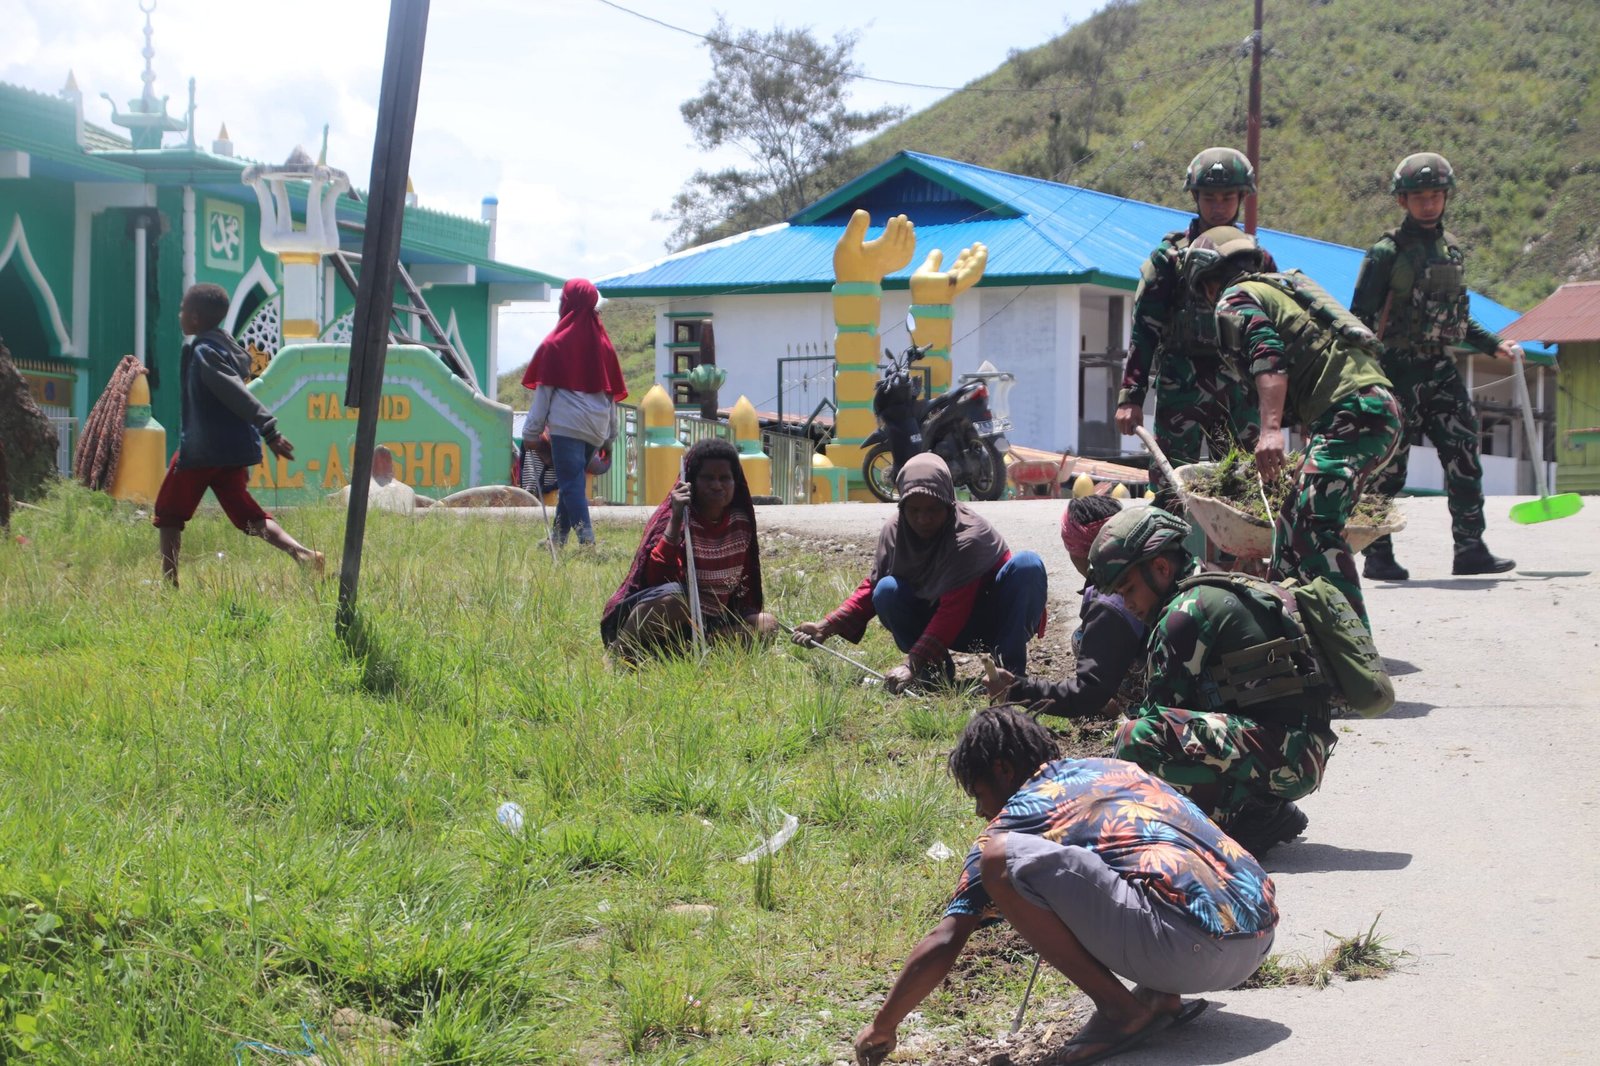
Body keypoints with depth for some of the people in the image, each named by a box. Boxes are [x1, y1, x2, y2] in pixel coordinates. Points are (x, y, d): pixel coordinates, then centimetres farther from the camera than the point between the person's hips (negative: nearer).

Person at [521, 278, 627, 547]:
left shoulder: (556, 343, -6)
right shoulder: (602, 343, 10)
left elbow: (543, 390, -4)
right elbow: (612, 391, 13)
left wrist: (532, 430, 1)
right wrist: (611, 432, 18)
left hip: (566, 424, -6)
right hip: (596, 428, 6)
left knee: (571, 485, -6)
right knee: (572, 482, 17)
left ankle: (587, 541, -18)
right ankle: (558, 538, 24)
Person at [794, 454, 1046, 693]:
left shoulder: (969, 536, -27)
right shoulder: (894, 532, -8)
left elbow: (952, 611, -34)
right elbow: (871, 585, -1)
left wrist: (910, 665, -42)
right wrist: (826, 627, -15)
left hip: (994, 620, -4)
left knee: (1029, 565, -33)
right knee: (886, 591, -22)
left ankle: (1011, 669, -28)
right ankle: (933, 669, -12)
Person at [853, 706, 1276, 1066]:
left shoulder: (1014, 818, 7)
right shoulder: (1112, 768, 26)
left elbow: (943, 945, 5)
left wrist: (881, 1028, 19)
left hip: (1190, 945, -8)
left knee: (1001, 859, -12)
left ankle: (1121, 1011, -4)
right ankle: (1162, 996, 12)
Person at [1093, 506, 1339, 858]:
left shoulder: (1186, 611, -9)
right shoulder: (1226, 592, 21)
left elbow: (1159, 710, -7)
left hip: (1282, 755, -11)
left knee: (1138, 739, -25)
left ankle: (1257, 815, -11)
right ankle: (1269, 810, 12)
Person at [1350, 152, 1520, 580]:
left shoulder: (1450, 248, 14)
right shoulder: (1387, 252, -7)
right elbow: (1361, 317, -8)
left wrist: (1495, 345, 16)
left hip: (1441, 369, 6)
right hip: (1398, 369, -6)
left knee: (1464, 456, 0)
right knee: (1388, 467, -1)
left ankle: (1471, 549, 4)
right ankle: (1378, 556, 7)